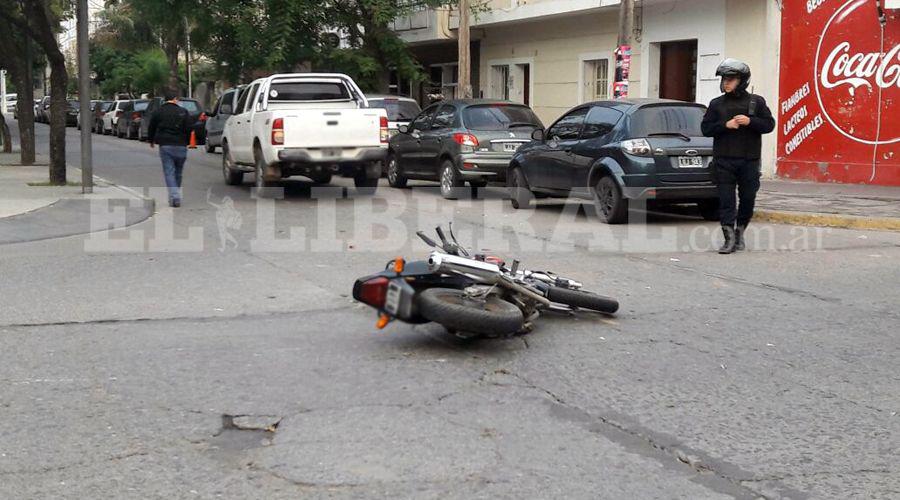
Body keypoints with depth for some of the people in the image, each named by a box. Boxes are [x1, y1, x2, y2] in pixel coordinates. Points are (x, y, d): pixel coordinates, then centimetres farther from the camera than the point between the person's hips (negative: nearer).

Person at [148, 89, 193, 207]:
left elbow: (151, 128, 10)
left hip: (165, 146, -1)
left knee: (169, 172, -2)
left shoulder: (158, 112, 3)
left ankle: (174, 196, -16)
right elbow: (189, 129, -1)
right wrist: (186, 142, 13)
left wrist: (151, 140, 28)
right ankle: (176, 197, 21)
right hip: (181, 146, 1)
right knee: (178, 172, 13)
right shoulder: (183, 112, 1)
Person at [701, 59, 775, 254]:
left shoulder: (756, 102, 4)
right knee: (726, 200, -5)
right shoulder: (717, 104, 7)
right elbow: (706, 128, 3)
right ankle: (730, 239, -4)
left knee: (748, 199, 7)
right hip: (724, 161, 0)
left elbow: (769, 124, 1)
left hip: (749, 161, 0)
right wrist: (725, 125, -12)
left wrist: (750, 121, -15)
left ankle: (740, 232, 26)